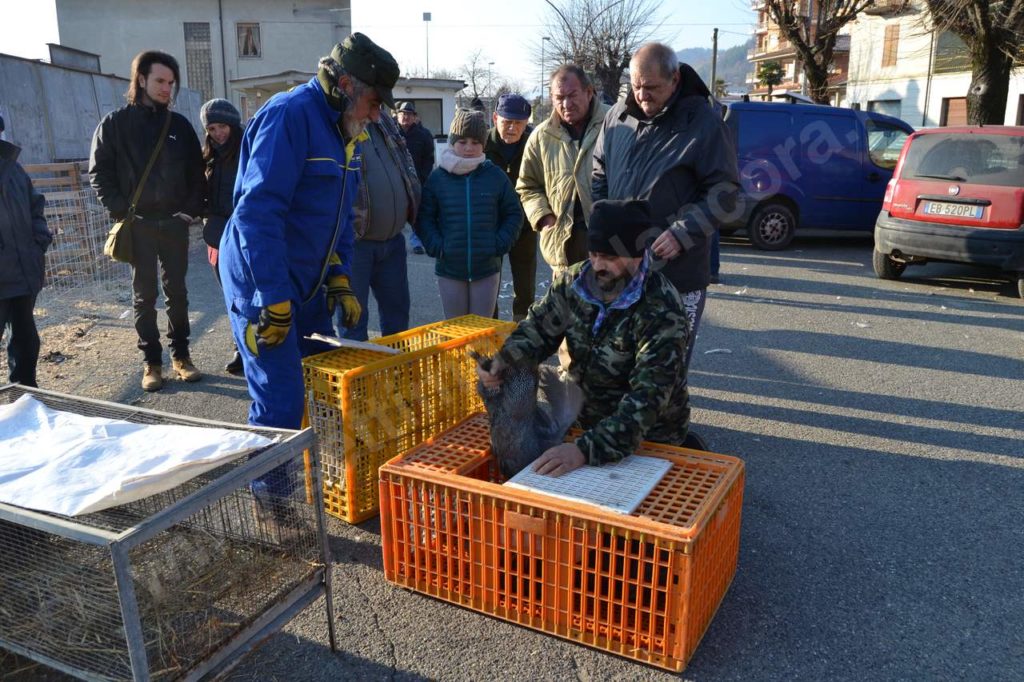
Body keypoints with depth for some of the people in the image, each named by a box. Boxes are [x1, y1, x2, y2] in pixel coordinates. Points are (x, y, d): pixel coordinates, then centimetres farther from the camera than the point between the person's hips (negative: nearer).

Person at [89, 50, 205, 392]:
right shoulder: (115, 123, 0)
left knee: (177, 292, 8)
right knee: (145, 296, 4)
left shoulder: (180, 124, 7)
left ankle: (180, 354, 17)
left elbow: (196, 171, 10)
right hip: (138, 225, -2)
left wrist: (192, 209, -1)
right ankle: (152, 362, 10)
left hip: (174, 222, 2)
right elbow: (99, 172, 0)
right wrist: (120, 210, -9)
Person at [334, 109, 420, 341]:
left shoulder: (385, 123, 14)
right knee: (352, 319, 4)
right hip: (354, 241, -7)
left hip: (393, 238, 8)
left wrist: (411, 204, 12)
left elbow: (407, 164, 22)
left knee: (397, 313, 18)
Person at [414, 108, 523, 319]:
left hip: (487, 268, 0)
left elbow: (514, 214, 6)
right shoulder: (438, 177, -1)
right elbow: (424, 217, 3)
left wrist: (500, 244, -6)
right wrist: (436, 246, -9)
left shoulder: (495, 176, 0)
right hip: (449, 269, 0)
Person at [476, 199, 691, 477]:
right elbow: (540, 327, 3)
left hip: (651, 440, -5)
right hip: (584, 420, 5)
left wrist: (586, 450, -43)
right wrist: (504, 359, -20)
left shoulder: (662, 311, -24)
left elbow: (647, 399, -32)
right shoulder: (574, 281, -5)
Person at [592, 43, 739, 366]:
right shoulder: (618, 116, 6)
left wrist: (682, 234, -20)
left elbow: (724, 191, -9)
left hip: (677, 271, -5)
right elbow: (599, 175, 17)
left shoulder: (702, 122, -10)